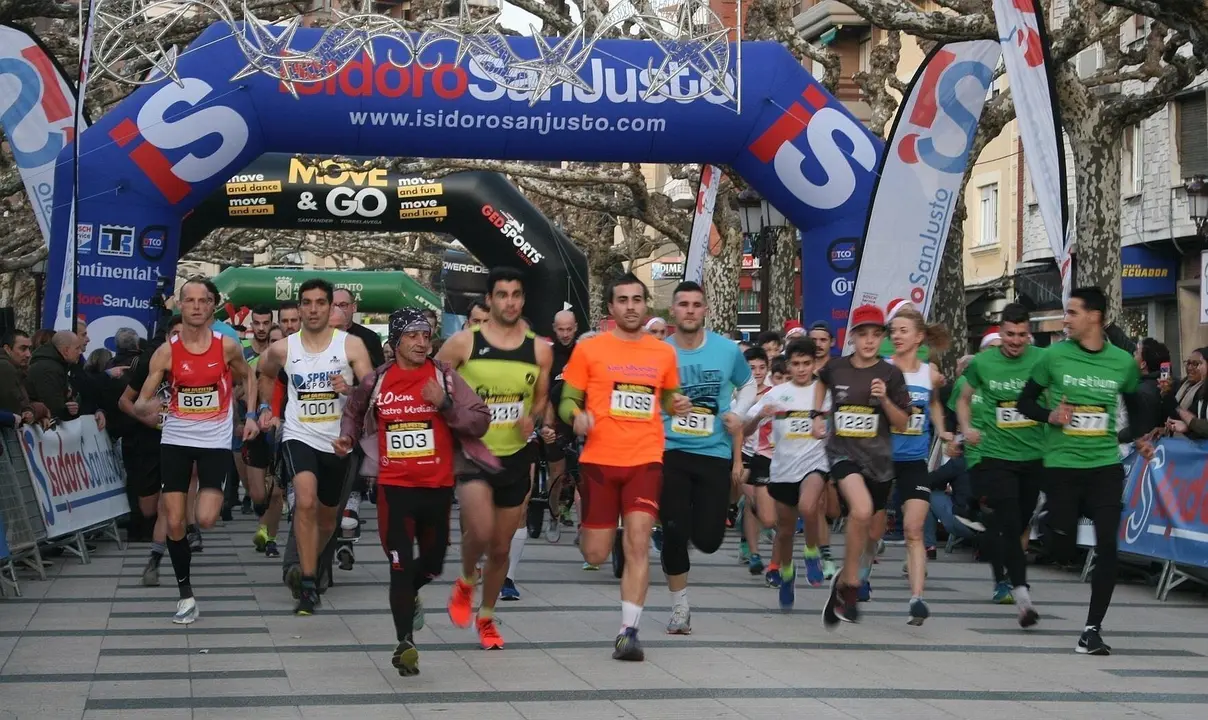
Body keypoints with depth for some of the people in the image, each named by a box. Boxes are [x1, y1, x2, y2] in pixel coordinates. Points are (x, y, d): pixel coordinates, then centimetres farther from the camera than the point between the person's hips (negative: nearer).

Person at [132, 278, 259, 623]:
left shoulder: (227, 346, -6)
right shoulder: (166, 351, -6)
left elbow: (247, 377, 15)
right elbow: (140, 404, -5)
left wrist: (250, 416, 3)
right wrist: (147, 407, -29)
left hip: (215, 441, -1)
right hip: (176, 440, 1)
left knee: (206, 519, -15)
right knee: (175, 523, -2)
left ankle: (213, 496, 23)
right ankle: (186, 595, 12)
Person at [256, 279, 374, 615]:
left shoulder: (351, 345, -7)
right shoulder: (282, 349, 0)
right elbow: (266, 374, 23)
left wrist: (350, 389, -31)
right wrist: (266, 407, 15)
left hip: (337, 440, 1)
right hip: (299, 436, -1)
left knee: (327, 515, 15)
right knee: (306, 502, -25)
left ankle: (306, 568, 43)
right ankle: (308, 584, -21)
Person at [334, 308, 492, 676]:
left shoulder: (444, 377, -1)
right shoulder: (376, 381, 3)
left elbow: (480, 421, -6)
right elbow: (353, 410, 24)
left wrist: (446, 405, -20)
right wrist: (347, 437, 6)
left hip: (438, 485, 1)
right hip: (394, 485, -1)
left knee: (433, 561, 13)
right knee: (400, 563, -6)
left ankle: (408, 594, 46)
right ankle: (404, 642, 0)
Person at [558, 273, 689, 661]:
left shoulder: (663, 352, 9)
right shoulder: (589, 349, 1)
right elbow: (567, 400, 4)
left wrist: (678, 404, 2)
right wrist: (577, 415, -18)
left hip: (645, 460, 1)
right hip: (599, 460, -1)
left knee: (638, 544, -13)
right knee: (595, 555, 4)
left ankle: (628, 632, -9)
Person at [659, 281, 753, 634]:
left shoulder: (727, 350, 0)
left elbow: (748, 387, 17)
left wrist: (737, 413, 0)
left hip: (715, 453, 1)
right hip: (670, 452, -1)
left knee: (708, 540, -3)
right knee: (674, 534, -5)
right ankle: (679, 608, 13)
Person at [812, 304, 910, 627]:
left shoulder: (890, 374, -3)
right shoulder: (836, 367, 0)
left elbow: (902, 423, 0)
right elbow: (821, 382, 26)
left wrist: (884, 398, -15)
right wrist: (817, 416, 17)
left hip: (878, 457, 2)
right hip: (843, 452, -2)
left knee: (867, 531, 10)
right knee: (862, 509, -29)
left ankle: (842, 584, 32)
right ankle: (851, 584, -17)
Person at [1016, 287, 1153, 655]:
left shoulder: (1123, 362, 2)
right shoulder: (1054, 356, -3)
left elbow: (1134, 408, 19)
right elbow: (1025, 401, 6)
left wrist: (1140, 437, 1)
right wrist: (1050, 416, -13)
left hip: (1106, 464, 1)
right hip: (1061, 463, -1)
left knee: (1107, 545, -7)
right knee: (1062, 547, -1)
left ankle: (1093, 627, 3)